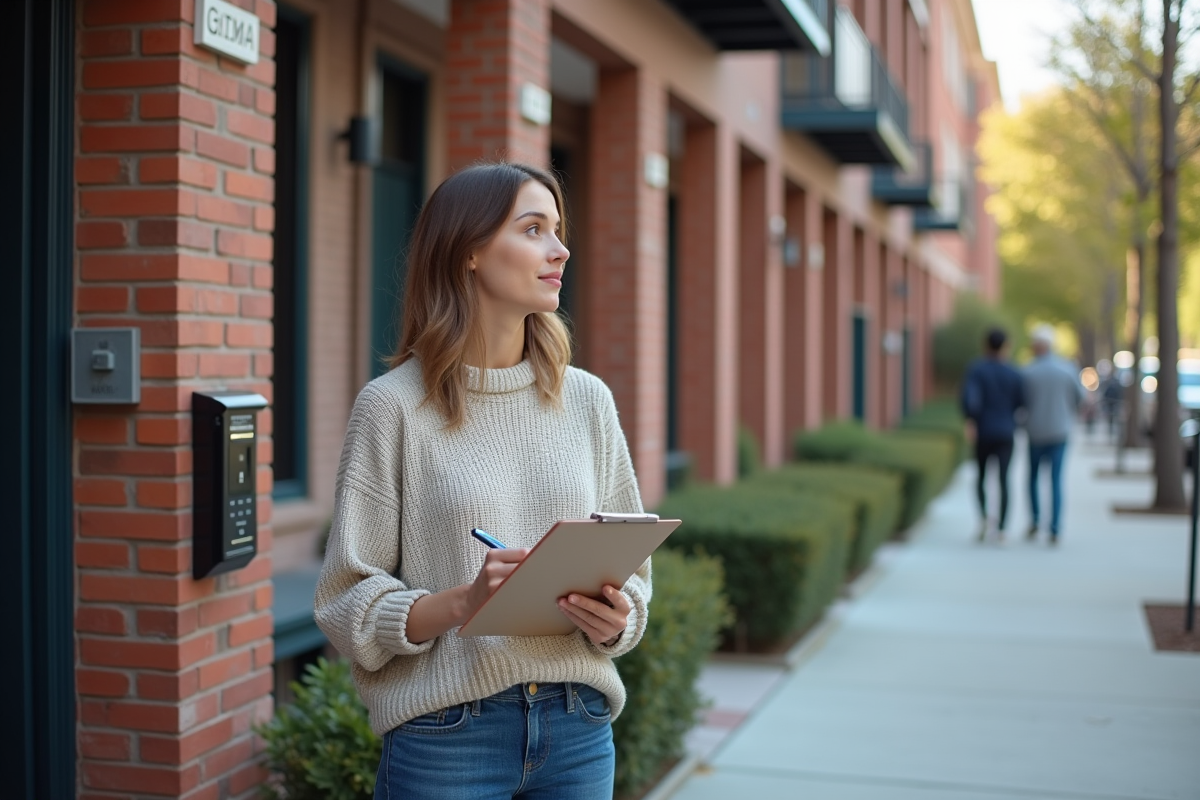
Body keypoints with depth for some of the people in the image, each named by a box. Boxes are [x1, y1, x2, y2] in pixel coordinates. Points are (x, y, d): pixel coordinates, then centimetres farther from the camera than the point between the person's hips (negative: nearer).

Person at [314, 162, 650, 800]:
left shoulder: (586, 400, 6)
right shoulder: (394, 406, -6)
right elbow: (348, 604, -7)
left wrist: (614, 621, -10)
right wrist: (464, 602, -22)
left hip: (576, 726, 4)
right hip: (446, 734, -3)